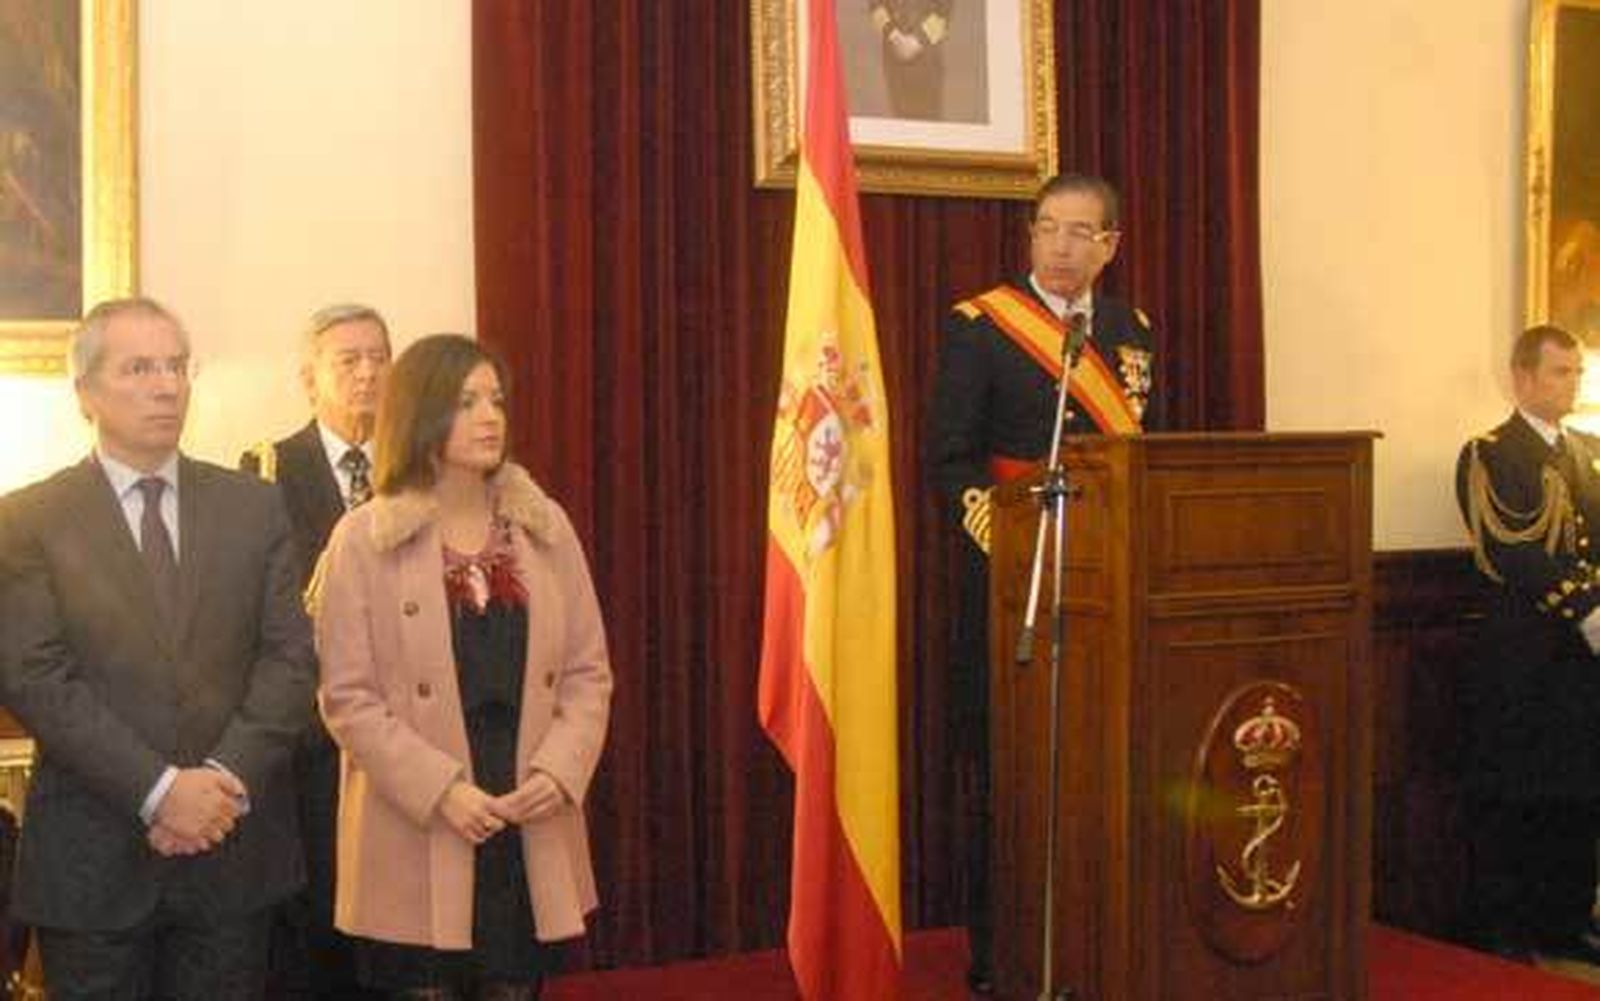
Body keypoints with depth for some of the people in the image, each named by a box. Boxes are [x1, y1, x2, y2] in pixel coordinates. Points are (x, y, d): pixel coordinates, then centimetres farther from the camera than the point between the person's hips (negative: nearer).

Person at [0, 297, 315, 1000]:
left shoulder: (254, 507, 6)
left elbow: (290, 657, 1)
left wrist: (226, 777, -13)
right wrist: (159, 789, -16)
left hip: (234, 846, 2)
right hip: (91, 858, -2)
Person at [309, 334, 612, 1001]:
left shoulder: (545, 528, 7)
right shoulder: (363, 540, -3)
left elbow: (589, 671, 7)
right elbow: (347, 697, -7)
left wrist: (559, 772, -9)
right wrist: (442, 791, -16)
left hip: (532, 841, 3)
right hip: (418, 849, -3)